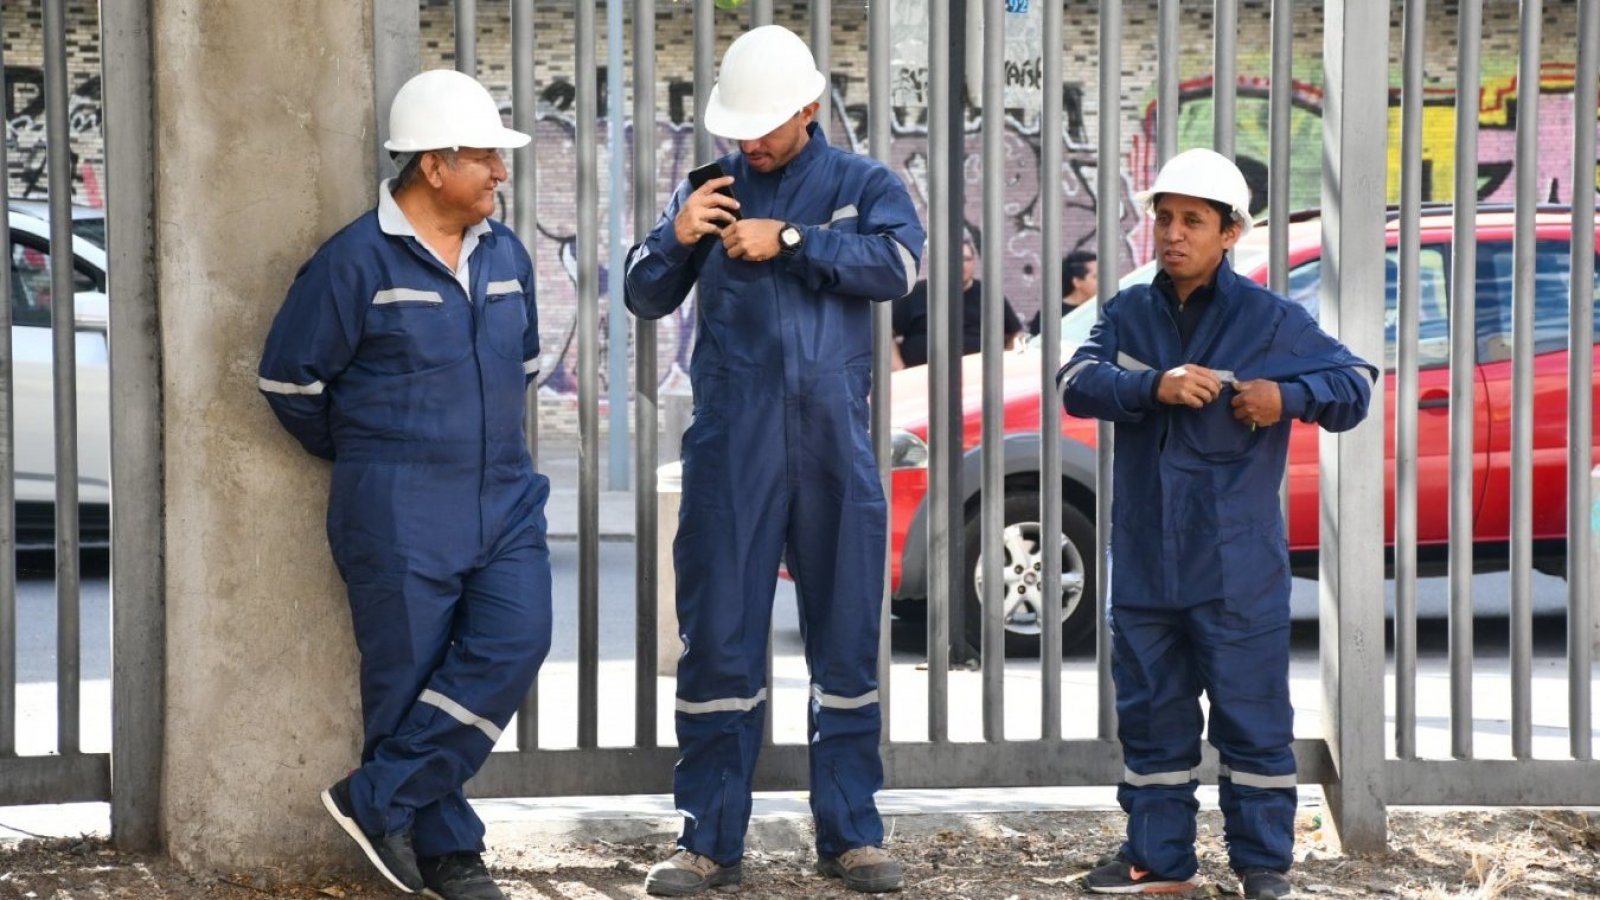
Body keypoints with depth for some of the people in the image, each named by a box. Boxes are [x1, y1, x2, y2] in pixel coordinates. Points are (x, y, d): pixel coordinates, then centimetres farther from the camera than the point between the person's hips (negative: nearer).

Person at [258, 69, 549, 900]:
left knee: (513, 644, -10)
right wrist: (364, 456, 9)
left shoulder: (504, 255, 10)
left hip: (504, 501, 5)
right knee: (411, 673, 0)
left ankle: (379, 798, 1)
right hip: (400, 516, -5)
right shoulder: (358, 260, -9)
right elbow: (289, 378, -3)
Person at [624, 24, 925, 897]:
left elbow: (897, 263, -12)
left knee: (847, 641, 5)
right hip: (731, 447, 0)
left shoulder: (862, 184, 7)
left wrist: (789, 241, -17)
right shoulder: (707, 190, 10)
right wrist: (676, 238, -12)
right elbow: (646, 298, 7)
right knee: (718, 642, 0)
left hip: (835, 444, 0)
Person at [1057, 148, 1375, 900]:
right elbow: (1078, 383, -7)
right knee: (1151, 716, 11)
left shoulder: (1270, 321, -2)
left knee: (1252, 717, 1)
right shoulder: (1129, 314, 7)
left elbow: (1354, 384, 0)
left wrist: (1288, 397, -19)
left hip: (1236, 569, -4)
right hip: (1144, 563, 4)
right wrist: (1153, 387, -25)